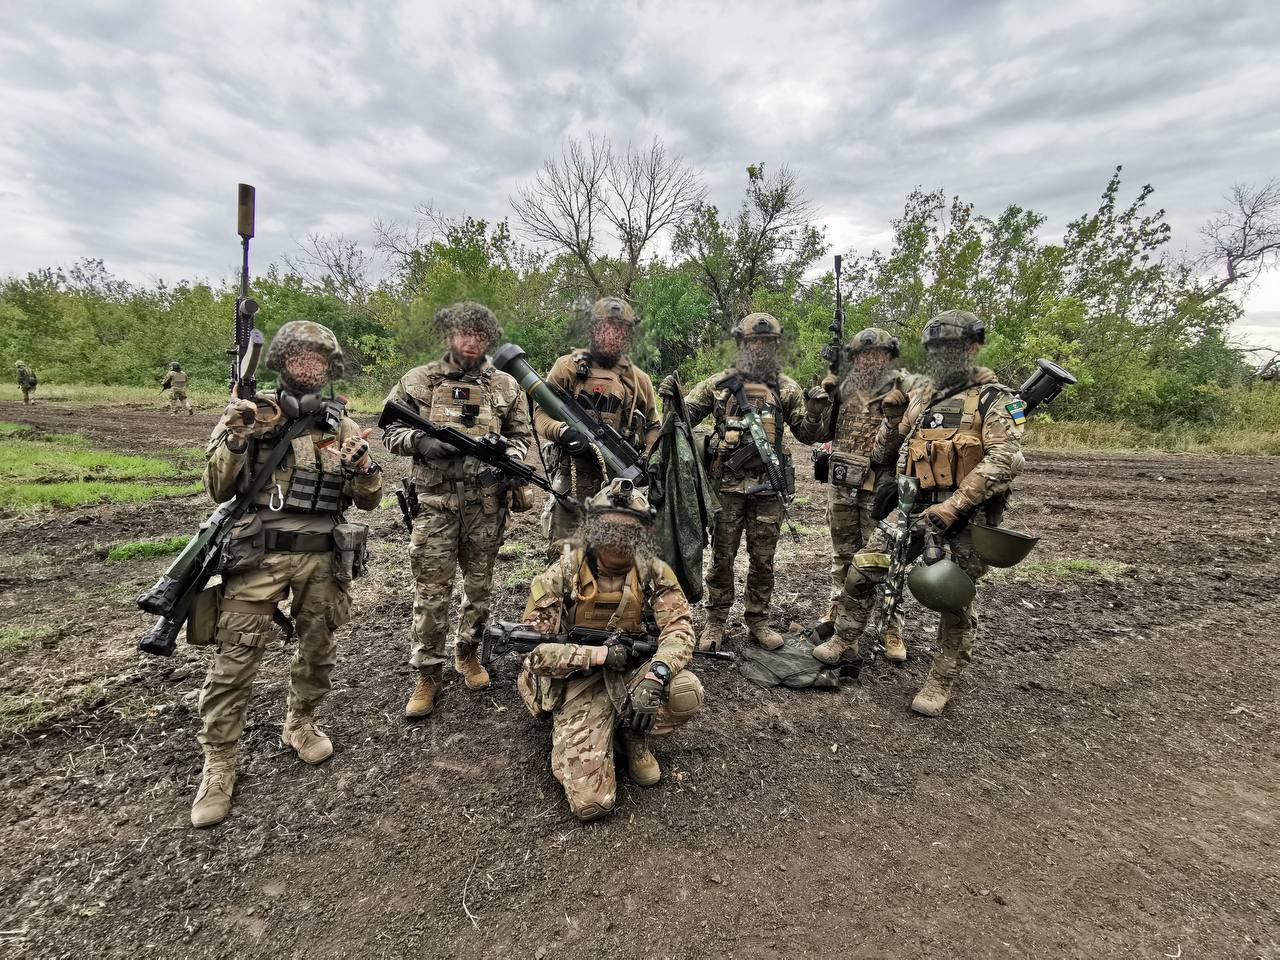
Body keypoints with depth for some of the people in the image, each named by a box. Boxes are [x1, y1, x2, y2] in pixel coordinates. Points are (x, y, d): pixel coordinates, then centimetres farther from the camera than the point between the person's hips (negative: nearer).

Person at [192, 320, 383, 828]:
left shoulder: (342, 425, 7)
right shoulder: (248, 412, 2)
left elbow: (370, 500, 8)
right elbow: (218, 490, -1)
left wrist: (363, 468, -14)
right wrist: (237, 437, -17)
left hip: (323, 558, 3)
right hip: (259, 555, -2)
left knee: (318, 652, 15)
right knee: (234, 660, 0)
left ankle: (300, 725, 38)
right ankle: (218, 763, 17)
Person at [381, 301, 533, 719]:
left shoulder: (505, 385, 6)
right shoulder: (418, 381, 2)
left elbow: (521, 436, 12)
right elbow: (390, 431, 5)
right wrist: (421, 441, -15)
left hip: (486, 502, 2)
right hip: (435, 501, -2)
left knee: (479, 585, 13)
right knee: (431, 591, 1)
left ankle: (467, 654, 34)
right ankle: (428, 676, 16)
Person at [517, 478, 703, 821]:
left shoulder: (653, 572, -5)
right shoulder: (563, 574, -11)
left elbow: (679, 629, -14)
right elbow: (535, 648, -11)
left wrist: (655, 677, -34)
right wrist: (601, 654, -21)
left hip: (630, 675, 3)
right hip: (579, 683, -2)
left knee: (688, 692, -29)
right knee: (591, 802, -18)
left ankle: (632, 735, 3)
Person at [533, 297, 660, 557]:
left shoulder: (639, 379, 13)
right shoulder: (568, 367, 3)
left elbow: (653, 427, 22)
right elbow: (540, 415, -1)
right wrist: (563, 431, -21)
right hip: (574, 477, -3)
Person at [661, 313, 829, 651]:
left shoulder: (786, 388, 6)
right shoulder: (719, 384, 2)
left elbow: (806, 433, 9)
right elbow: (685, 416, 5)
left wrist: (817, 410, -10)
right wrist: (671, 396, -15)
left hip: (769, 486, 2)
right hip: (728, 484, -1)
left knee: (763, 558, 10)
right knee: (722, 556, 6)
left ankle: (758, 622, 26)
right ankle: (715, 623, 20)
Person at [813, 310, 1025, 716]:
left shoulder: (994, 399, -6)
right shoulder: (922, 396, 13)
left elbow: (1005, 460, -18)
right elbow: (885, 444, 21)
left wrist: (953, 506, -24)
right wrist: (892, 412, 0)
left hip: (964, 517, -5)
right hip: (914, 507, 5)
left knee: (955, 600, 5)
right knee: (863, 568, 2)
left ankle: (941, 684, 22)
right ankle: (844, 642, 22)